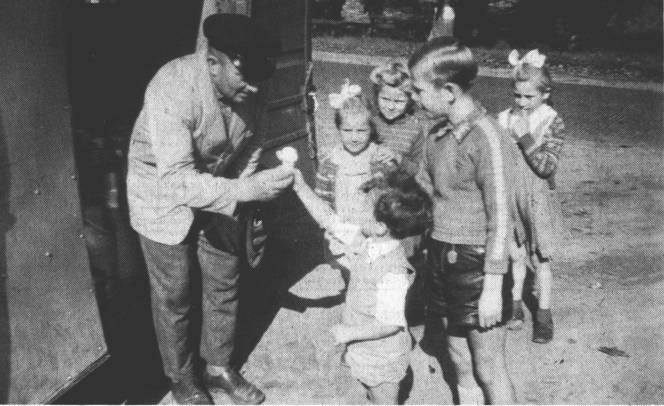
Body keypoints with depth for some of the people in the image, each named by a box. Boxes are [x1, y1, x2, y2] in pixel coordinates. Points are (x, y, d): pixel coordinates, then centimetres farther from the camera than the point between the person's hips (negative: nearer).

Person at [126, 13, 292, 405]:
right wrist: (246, 190, -47)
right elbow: (177, 180, -40)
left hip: (218, 191, 5)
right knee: (175, 297, 8)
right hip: (165, 196, -5)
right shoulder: (172, 90, -34)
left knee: (225, 285, 13)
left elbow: (248, 142, 3)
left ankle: (219, 367, 35)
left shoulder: (243, 86, -15)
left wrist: (246, 194, -4)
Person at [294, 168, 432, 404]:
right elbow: (331, 221, -3)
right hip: (365, 351, 8)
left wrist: (349, 332, -24)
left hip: (382, 358, -8)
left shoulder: (393, 272, -33)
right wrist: (301, 188, -4)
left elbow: (390, 324, -30)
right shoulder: (367, 242, -10)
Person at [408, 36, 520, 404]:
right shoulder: (437, 134, 3)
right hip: (443, 258, 7)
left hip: (476, 264, -7)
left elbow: (500, 219, -16)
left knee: (488, 370, 6)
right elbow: (421, 191, 15)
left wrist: (492, 288, -15)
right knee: (459, 359, 19)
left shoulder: (487, 139, -18)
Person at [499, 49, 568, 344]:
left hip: (538, 202, -2)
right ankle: (515, 305, 32)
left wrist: (525, 137, -25)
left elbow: (547, 168, -21)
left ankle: (543, 314, 24)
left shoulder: (553, 123, -12)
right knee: (516, 256, 15)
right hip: (510, 200, 2)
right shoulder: (504, 119, -3)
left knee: (541, 260, 10)